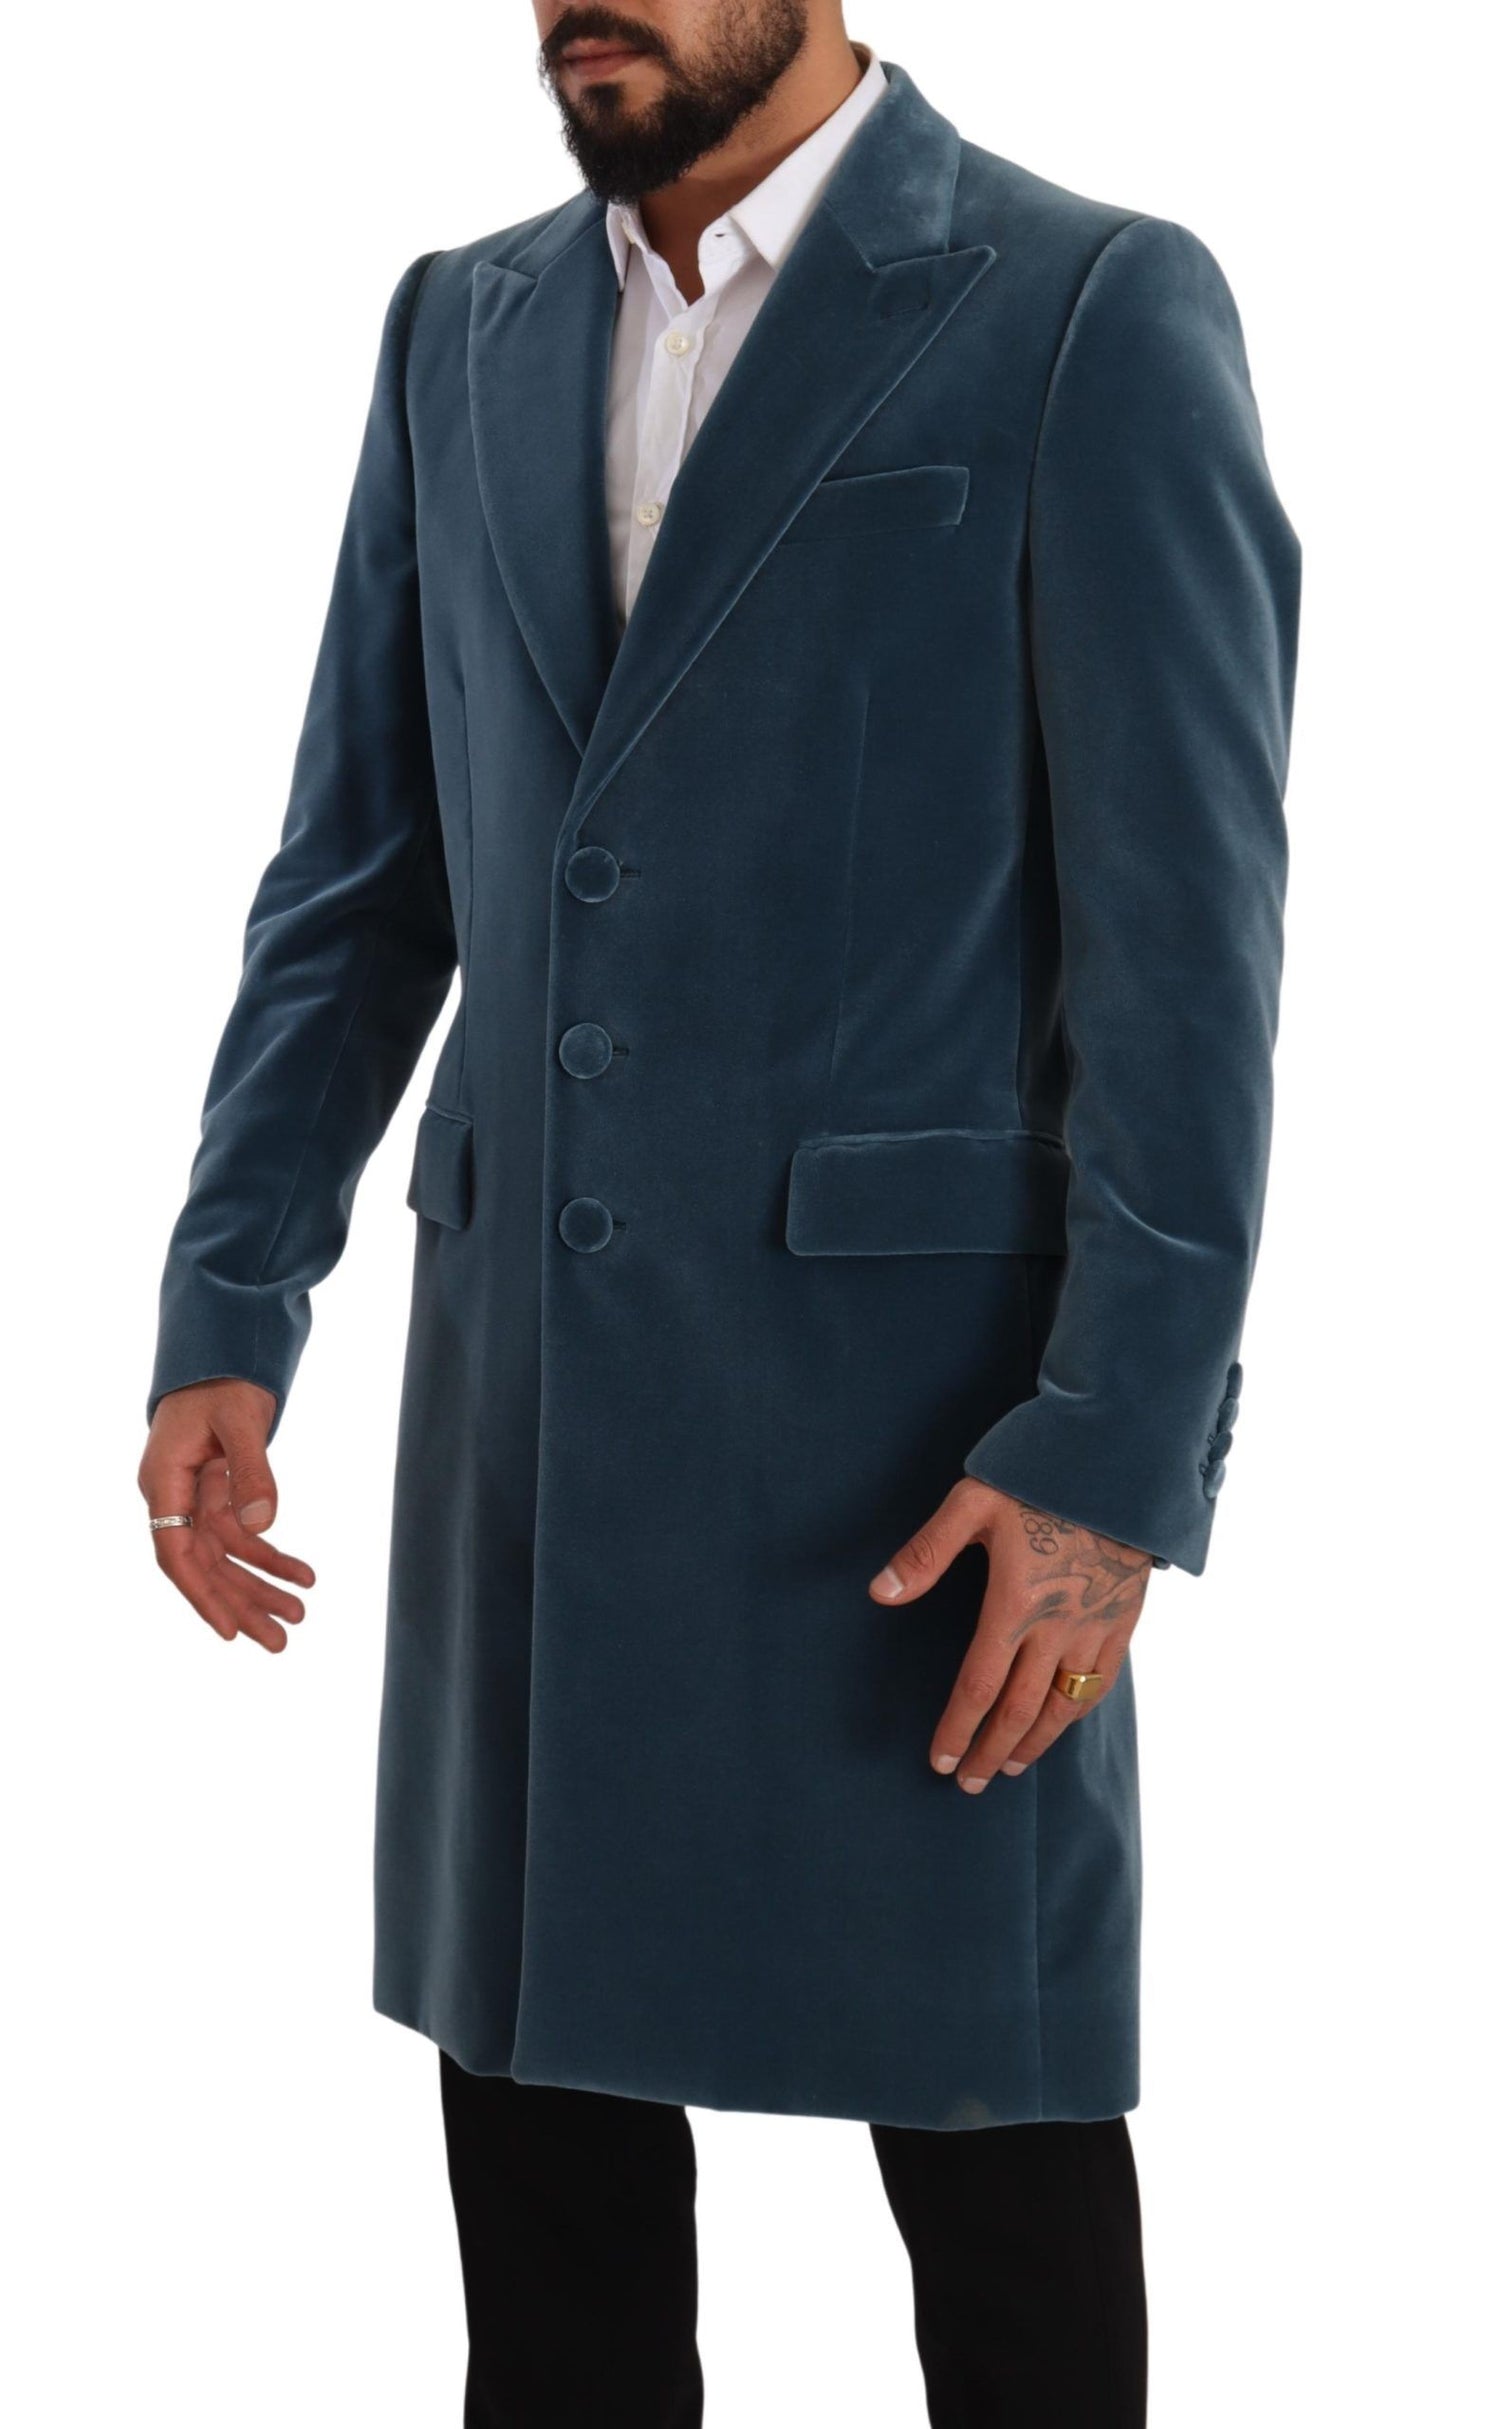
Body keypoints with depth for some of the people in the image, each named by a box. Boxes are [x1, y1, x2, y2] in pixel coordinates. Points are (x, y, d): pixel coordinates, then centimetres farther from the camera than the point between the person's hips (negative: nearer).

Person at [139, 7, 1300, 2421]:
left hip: (921, 1418, -5)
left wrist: (1118, 1450, -16)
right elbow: (360, 876, 12)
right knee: (541, 2088, 13)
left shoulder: (1098, 313, -7)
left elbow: (1187, 935, -11)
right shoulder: (460, 331, 11)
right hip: (529, 1396, 5)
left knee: (989, 2118, 7)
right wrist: (227, 1316, 4)